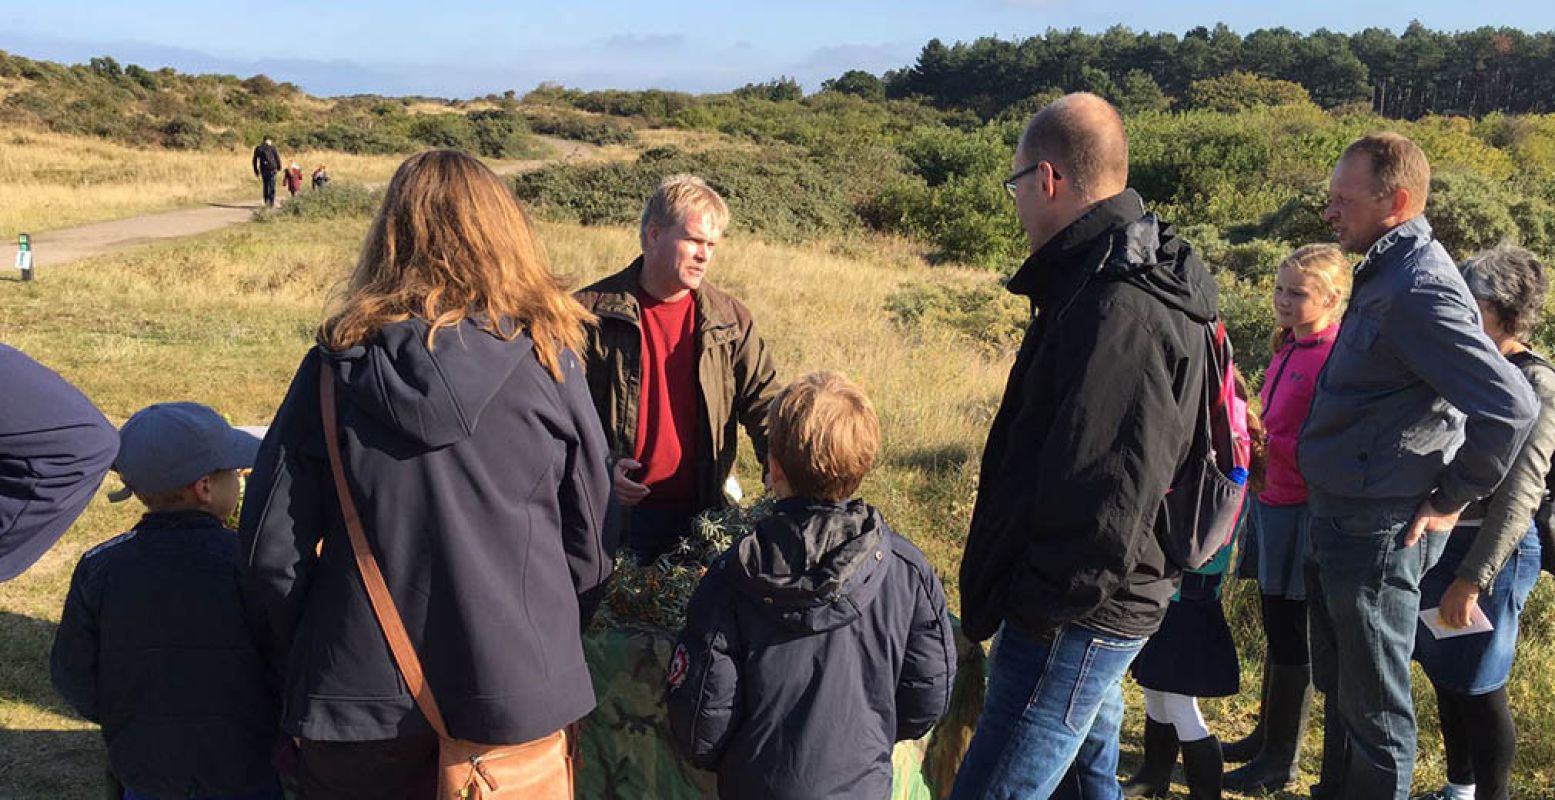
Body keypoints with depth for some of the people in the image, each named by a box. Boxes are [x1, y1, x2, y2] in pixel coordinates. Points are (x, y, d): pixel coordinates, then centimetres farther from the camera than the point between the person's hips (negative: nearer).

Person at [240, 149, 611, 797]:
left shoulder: (336, 363, -8)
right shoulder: (546, 361, -10)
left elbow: (272, 546, -5)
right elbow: (588, 537, -1)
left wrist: (297, 662, 12)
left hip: (361, 696, 1)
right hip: (514, 692, 0)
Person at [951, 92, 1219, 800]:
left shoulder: (1117, 306, -23)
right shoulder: (1133, 278, 12)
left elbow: (1111, 488, -28)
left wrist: (1046, 602, -18)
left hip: (1073, 623, -11)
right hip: (1093, 606, 11)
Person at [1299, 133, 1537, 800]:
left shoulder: (1419, 290, -21)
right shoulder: (1388, 274, 10)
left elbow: (1511, 408, -28)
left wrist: (1449, 500, -16)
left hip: (1376, 533, -10)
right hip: (1339, 519, 10)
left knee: (1373, 707, 5)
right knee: (1336, 687, 24)